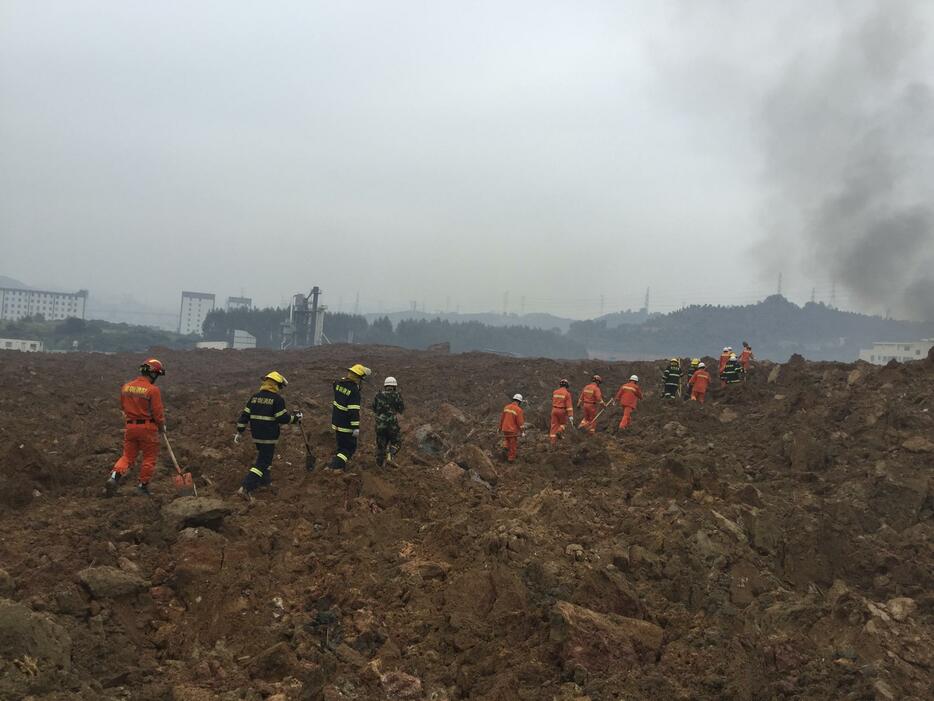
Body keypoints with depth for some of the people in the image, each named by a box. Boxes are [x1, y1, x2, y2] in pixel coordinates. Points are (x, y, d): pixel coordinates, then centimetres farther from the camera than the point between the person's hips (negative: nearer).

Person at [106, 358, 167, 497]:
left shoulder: (126, 387, 5)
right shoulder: (153, 390, -15)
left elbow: (123, 407, 14)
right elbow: (158, 412, -12)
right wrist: (162, 427, 5)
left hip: (130, 426, 5)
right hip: (147, 427, -5)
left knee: (128, 455, 14)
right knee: (149, 458, 10)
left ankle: (115, 476, -8)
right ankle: (143, 486, 12)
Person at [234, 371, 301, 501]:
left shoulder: (255, 397, 7)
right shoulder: (277, 399, -11)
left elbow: (245, 415, 7)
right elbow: (283, 418, -12)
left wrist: (239, 431, 13)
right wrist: (295, 418, 5)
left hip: (256, 435, 7)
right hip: (269, 436, -7)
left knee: (264, 455, 28)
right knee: (263, 462, -3)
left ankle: (265, 480, 40)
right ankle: (246, 488, -13)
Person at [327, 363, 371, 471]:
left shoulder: (339, 383, 0)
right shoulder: (354, 391, -23)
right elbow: (354, 411, -27)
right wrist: (356, 428, -26)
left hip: (336, 422, 8)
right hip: (346, 426, -8)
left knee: (341, 445, 23)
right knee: (350, 448, 4)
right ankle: (335, 466, -7)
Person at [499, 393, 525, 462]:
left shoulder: (506, 407, 0)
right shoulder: (518, 410, -18)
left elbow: (502, 418, 8)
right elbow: (520, 422, -16)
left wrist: (500, 428, 19)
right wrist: (522, 431, -6)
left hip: (505, 429, 5)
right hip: (513, 430, -5)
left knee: (507, 443, 24)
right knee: (513, 445, 8)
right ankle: (511, 458, 15)